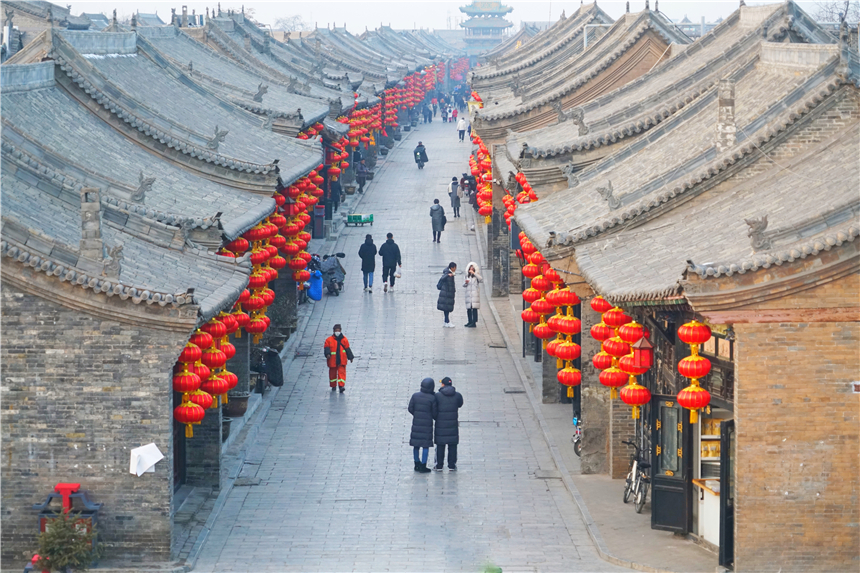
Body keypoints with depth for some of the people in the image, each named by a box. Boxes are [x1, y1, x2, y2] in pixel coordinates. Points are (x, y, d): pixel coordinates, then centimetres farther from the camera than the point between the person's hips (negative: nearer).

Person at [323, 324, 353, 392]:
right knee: (332, 373, 10)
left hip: (342, 361, 0)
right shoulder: (329, 340, 1)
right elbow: (326, 348, -4)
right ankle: (333, 386, 26)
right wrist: (328, 354, -23)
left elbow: (347, 349, 12)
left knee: (341, 372, -10)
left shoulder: (344, 339, 6)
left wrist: (350, 357, 14)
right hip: (332, 360, 0)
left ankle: (341, 386, -15)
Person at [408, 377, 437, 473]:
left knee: (416, 445, 14)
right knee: (426, 446, 3)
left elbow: (410, 409, 1)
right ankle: (423, 466, 4)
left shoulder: (415, 396, -3)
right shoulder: (432, 398, -13)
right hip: (427, 424, -4)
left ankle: (417, 464, 23)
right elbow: (434, 413, -7)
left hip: (416, 423, 4)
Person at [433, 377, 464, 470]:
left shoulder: (437, 395, -8)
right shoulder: (458, 395, -1)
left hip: (440, 424, -2)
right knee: (453, 445, 8)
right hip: (453, 424, 2)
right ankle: (452, 465, 10)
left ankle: (439, 465, 8)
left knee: (440, 445, 5)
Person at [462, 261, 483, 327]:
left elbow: (481, 280, -20)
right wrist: (465, 283, -3)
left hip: (475, 294, -5)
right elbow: (464, 285, 22)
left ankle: (474, 322, -11)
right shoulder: (467, 276, 15)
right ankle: (470, 321, 17)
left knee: (474, 308, -11)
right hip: (468, 294, 5)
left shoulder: (477, 275, 0)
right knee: (468, 308, 6)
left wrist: (474, 273, -21)